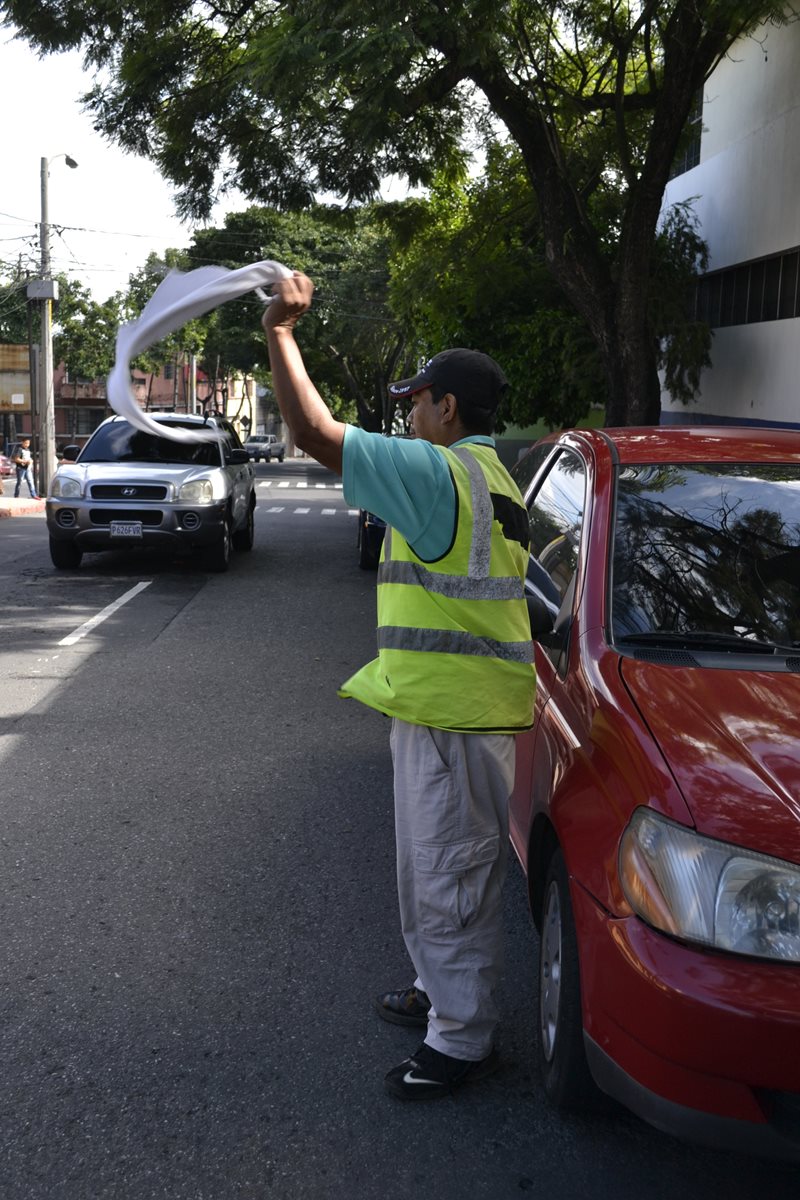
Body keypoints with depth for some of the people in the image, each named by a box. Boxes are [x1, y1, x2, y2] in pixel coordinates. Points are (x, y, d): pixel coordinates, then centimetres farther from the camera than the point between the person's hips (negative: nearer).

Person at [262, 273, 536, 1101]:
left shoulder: (440, 474, -18)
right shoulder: (490, 477, 15)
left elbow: (315, 434, -22)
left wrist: (281, 331, -11)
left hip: (451, 714, -10)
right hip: (464, 706, 10)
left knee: (446, 877, 0)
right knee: (440, 869, 23)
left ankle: (462, 1040, 13)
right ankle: (442, 992, 38)